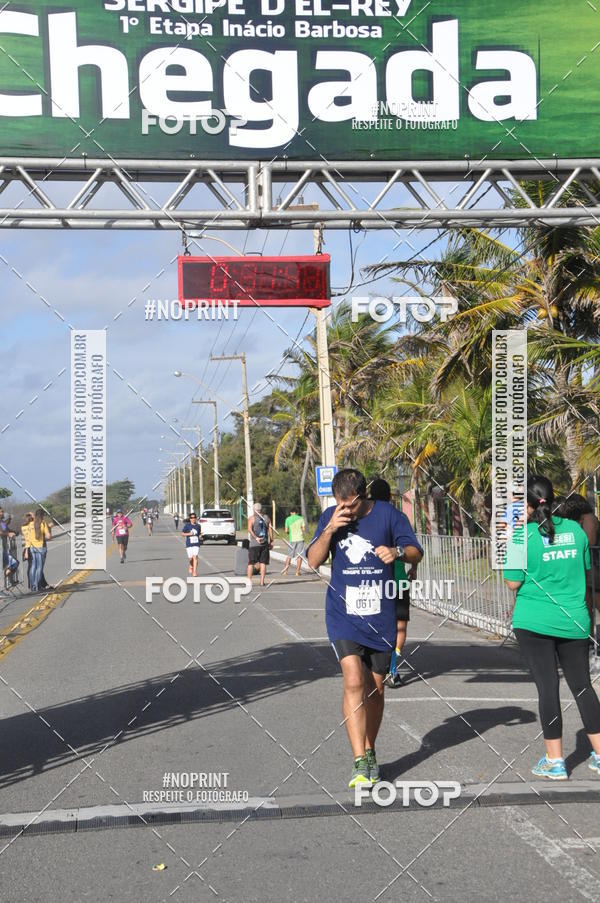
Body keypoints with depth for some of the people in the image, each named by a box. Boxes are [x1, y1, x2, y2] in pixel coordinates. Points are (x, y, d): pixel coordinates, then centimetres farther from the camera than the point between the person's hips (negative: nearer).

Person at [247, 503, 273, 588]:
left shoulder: (252, 518, 0)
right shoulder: (267, 518, 8)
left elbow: (250, 529, -15)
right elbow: (270, 529, 4)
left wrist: (256, 538, -20)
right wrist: (271, 541, 6)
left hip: (254, 544, -2)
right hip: (265, 544, 2)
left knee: (251, 563, 4)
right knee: (263, 563, 5)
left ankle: (249, 581, 1)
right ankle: (262, 581, 1)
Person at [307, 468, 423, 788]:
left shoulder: (388, 514, -2)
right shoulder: (330, 518, 3)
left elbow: (416, 553, 2)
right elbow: (313, 561, 0)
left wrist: (397, 551, -20)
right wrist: (329, 529, -14)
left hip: (381, 617, 1)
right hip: (343, 615, -1)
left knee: (375, 688, 11)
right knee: (354, 681, -17)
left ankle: (369, 752, 30)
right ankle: (360, 762, -16)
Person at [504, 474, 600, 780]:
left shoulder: (522, 536, -11)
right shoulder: (575, 529, 3)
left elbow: (513, 583, -8)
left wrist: (510, 544, 1)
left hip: (534, 622, -4)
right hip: (573, 620, 4)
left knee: (547, 687, 2)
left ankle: (554, 761, 8)